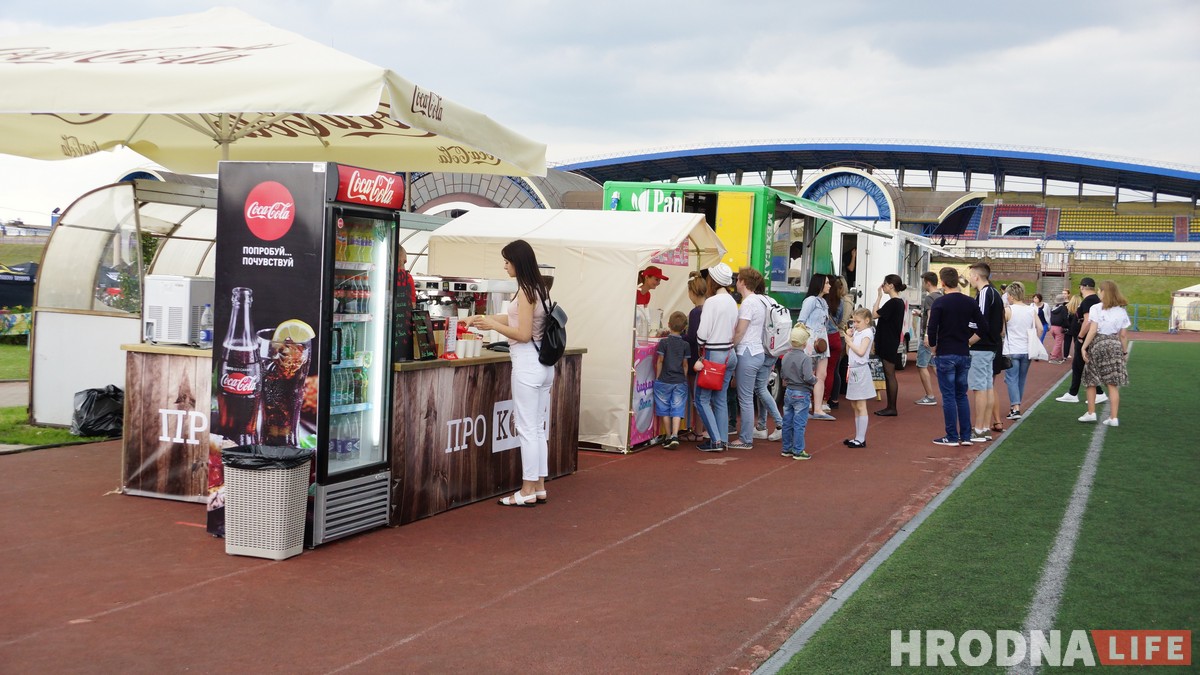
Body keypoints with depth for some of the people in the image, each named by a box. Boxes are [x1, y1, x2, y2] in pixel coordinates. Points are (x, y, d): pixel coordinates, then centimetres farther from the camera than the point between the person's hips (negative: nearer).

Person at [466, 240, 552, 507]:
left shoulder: (526, 291, -15)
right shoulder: (540, 289, 12)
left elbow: (523, 334, -17)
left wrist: (492, 325, -7)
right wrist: (484, 319, 25)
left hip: (527, 364, -9)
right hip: (544, 364, 9)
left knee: (527, 429, -2)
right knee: (538, 428, 13)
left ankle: (528, 491, 5)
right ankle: (539, 487, 19)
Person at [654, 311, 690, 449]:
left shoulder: (663, 342, -7)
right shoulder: (685, 345, 1)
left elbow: (659, 361, -4)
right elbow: (685, 364, 5)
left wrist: (657, 378, 6)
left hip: (664, 381, -2)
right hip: (680, 381, 2)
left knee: (665, 410, 9)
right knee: (677, 410, 1)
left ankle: (668, 436, 12)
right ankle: (675, 436, -13)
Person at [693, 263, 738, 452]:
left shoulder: (711, 302, -15)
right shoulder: (732, 302, 8)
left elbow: (702, 333, -15)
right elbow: (734, 329, 9)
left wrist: (700, 356, -2)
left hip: (713, 354, -8)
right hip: (729, 353, 8)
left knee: (702, 398, 0)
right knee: (720, 399, 13)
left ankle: (715, 440, -4)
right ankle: (722, 439, 15)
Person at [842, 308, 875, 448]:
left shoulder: (867, 333, -10)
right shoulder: (856, 332, 13)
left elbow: (861, 352, -22)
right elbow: (848, 352, 14)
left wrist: (850, 341, -11)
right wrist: (849, 337, 4)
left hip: (861, 370, -9)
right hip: (853, 370, 9)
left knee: (860, 406, -6)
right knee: (855, 406, 11)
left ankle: (861, 439, -3)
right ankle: (857, 437, 17)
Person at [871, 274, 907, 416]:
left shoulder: (893, 303, -17)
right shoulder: (899, 302, 13)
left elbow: (875, 314, -16)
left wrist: (879, 296, -11)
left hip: (888, 343, -10)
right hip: (889, 342, 10)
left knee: (890, 375, -6)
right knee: (888, 375, 12)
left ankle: (892, 408, -2)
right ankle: (890, 406, 16)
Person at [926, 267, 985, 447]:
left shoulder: (940, 303, -11)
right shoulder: (970, 302, 4)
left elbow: (932, 330, -15)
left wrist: (933, 349, 0)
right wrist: (966, 342, 13)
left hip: (945, 355, -5)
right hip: (964, 355, 5)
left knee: (949, 396, 1)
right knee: (962, 395, 13)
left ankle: (952, 437, 3)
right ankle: (966, 436, 12)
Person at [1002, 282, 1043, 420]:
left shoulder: (1008, 310, -9)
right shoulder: (1031, 310, 3)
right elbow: (1040, 328, 0)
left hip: (1011, 351, -4)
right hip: (1027, 350, 4)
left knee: (1012, 379, -2)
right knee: (1021, 379, 16)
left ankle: (1015, 407, -14)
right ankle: (1016, 406, 24)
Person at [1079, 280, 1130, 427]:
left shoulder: (1096, 308, -7)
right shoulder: (1122, 311, 4)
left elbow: (1092, 330, -13)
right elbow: (1123, 335, 4)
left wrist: (1083, 347, -11)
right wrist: (1125, 352, 12)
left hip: (1097, 344, -3)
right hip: (1114, 345, 3)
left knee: (1091, 381, 12)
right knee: (1113, 384, 3)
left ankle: (1091, 413, 17)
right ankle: (1113, 418, 2)